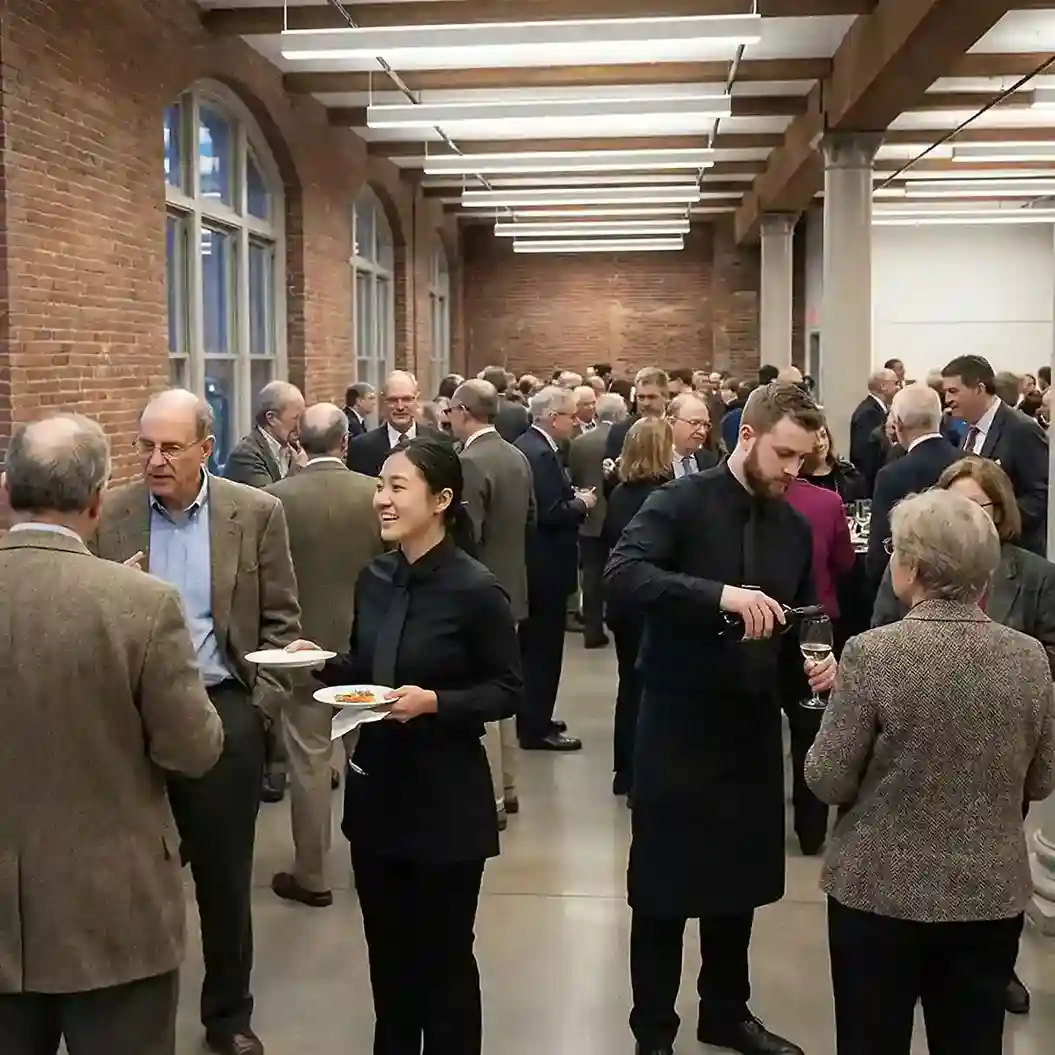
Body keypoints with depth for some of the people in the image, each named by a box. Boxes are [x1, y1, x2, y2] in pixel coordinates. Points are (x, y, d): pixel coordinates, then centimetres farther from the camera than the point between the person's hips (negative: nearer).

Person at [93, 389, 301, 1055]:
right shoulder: (109, 515, -1)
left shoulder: (257, 513, -3)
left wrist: (262, 705, -6)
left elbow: (281, 620, 1)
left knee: (225, 876, 12)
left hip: (225, 713, 0)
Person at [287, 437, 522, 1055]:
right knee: (388, 949, 18)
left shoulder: (476, 589, -16)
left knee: (444, 954, 8)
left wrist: (435, 702, -24)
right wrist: (323, 663, -5)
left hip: (446, 797, -6)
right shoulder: (374, 578, 2)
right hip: (377, 786, 6)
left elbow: (508, 690, -11)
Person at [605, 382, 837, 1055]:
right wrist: (719, 594, -39)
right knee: (665, 884, 5)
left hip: (753, 723, 6)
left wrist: (820, 656, -6)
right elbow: (623, 575, -28)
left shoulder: (793, 525, 7)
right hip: (680, 723, -6)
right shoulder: (682, 502, -13)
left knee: (741, 880, 17)